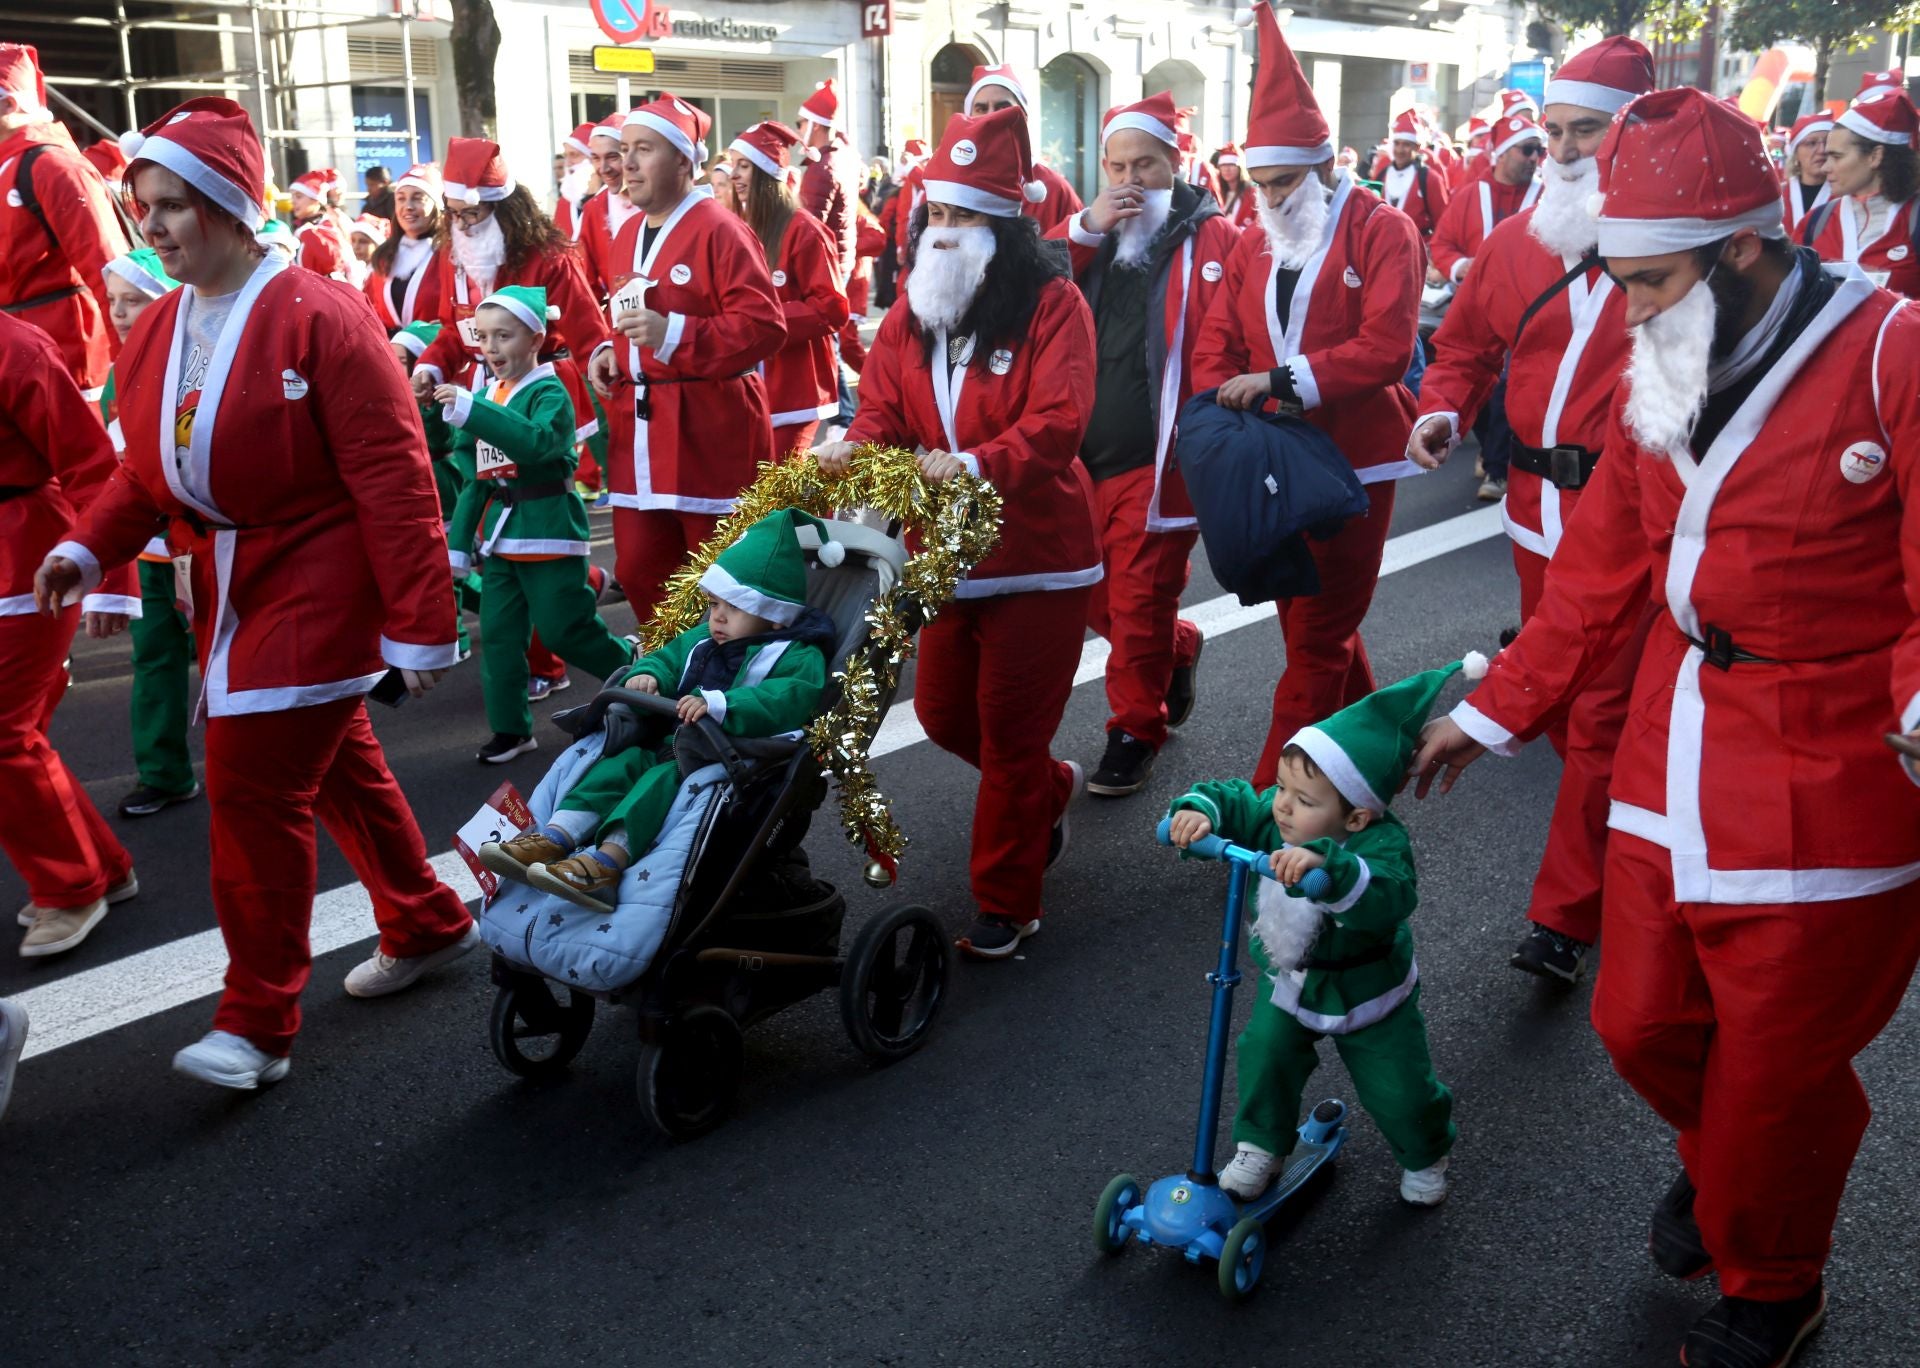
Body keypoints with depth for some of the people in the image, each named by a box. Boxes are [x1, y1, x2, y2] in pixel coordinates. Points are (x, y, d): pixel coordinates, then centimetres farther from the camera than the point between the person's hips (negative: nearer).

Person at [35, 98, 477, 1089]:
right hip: (229, 588, 8)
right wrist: (87, 548, -6)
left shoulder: (316, 316, -17)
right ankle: (427, 925, 37)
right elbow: (147, 466, 13)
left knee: (253, 785, -8)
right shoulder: (158, 328, 7)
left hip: (314, 588, -8)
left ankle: (257, 1022, 6)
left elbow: (391, 477, -19)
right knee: (334, 766, 18)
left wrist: (417, 624, -21)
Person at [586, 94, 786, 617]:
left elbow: (765, 326, -19)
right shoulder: (628, 235, 15)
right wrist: (609, 353, 7)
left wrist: (673, 334, -27)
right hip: (640, 433, 8)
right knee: (638, 571, 11)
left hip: (709, 432, -8)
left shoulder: (719, 230, -11)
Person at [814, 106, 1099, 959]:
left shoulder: (1051, 305, -12)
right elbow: (883, 408, 0)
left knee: (1011, 737, 3)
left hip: (1037, 555, -6)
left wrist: (975, 464, -39)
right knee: (943, 715, 16)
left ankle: (1004, 905, 20)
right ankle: (1050, 789, 46)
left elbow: (1058, 422, -24)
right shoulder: (913, 310, 6)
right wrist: (853, 447, -22)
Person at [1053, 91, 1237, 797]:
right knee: (1092, 597, 14)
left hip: (1160, 458, -5)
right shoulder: (1090, 233, 13)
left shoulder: (1213, 238, -3)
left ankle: (1135, 731, 20)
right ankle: (1178, 649, 40)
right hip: (1082, 454, 6)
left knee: (1139, 603, 1)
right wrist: (1085, 230, -13)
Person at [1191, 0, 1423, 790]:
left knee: (1318, 637, -2)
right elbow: (1217, 345, 6)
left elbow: (1387, 346, -19)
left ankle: (1272, 798, 4)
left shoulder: (1380, 230, -8)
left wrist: (1282, 378, -25)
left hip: (1353, 458, -6)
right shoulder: (1255, 244, 10)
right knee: (1314, 625, 15)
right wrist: (1224, 411, -13)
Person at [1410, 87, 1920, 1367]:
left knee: (1776, 1070, 9)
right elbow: (1600, 577, 14)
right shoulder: (1658, 382, 6)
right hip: (1673, 767, 6)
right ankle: (1721, 1158, 51)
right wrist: (1490, 713, 15)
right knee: (1641, 1023, 17)